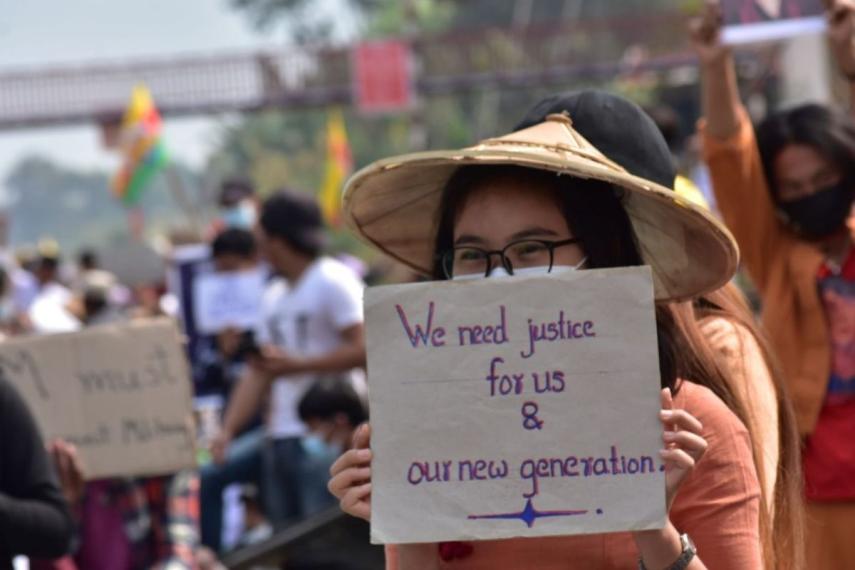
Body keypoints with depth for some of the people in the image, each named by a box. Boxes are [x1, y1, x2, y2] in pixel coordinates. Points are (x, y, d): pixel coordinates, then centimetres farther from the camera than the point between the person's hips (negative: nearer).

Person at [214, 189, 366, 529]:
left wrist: (297, 364, -16)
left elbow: (364, 348, -15)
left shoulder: (333, 282, -5)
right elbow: (258, 373, 19)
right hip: (281, 437, 8)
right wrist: (228, 430, 7)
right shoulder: (275, 296, 20)